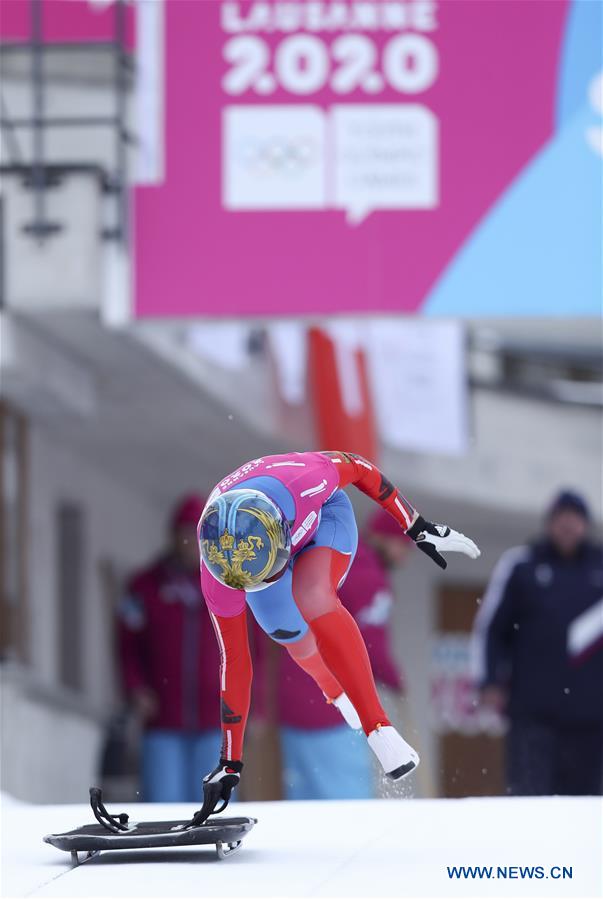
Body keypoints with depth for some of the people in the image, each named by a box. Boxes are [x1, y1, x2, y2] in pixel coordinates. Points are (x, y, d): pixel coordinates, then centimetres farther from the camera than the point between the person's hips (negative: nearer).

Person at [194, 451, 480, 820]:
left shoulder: (304, 482, -45)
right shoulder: (217, 573, -39)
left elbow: (356, 467, -21)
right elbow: (234, 660, -28)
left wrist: (417, 527, -11)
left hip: (323, 517, -2)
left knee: (312, 599, -31)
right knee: (299, 644, 14)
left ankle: (379, 729, -26)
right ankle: (336, 690, 53)